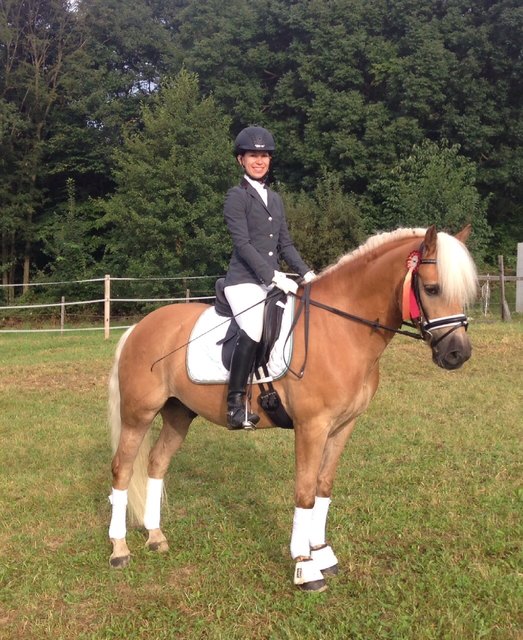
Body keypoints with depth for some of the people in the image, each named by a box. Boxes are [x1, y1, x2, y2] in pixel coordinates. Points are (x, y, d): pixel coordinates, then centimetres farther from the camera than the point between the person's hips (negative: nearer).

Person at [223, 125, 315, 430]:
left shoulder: (275, 199, 19)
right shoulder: (237, 196, -2)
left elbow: (285, 244, 18)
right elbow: (242, 243, -12)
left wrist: (307, 273, 3)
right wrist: (273, 275, -21)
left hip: (274, 280, 8)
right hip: (245, 281, -8)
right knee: (253, 332, -30)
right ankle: (236, 403, -20)